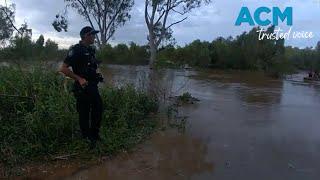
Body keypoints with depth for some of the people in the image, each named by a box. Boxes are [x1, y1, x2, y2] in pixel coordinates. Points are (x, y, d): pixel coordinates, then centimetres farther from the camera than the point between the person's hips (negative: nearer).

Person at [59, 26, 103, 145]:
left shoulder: (91, 50, 11)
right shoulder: (76, 50, -14)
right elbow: (63, 69, -19)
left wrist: (97, 76, 9)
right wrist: (79, 79, -21)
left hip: (93, 86, 8)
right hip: (82, 88, -8)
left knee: (98, 109, 14)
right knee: (84, 114, 4)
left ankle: (94, 135, 31)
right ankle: (86, 138, 20)